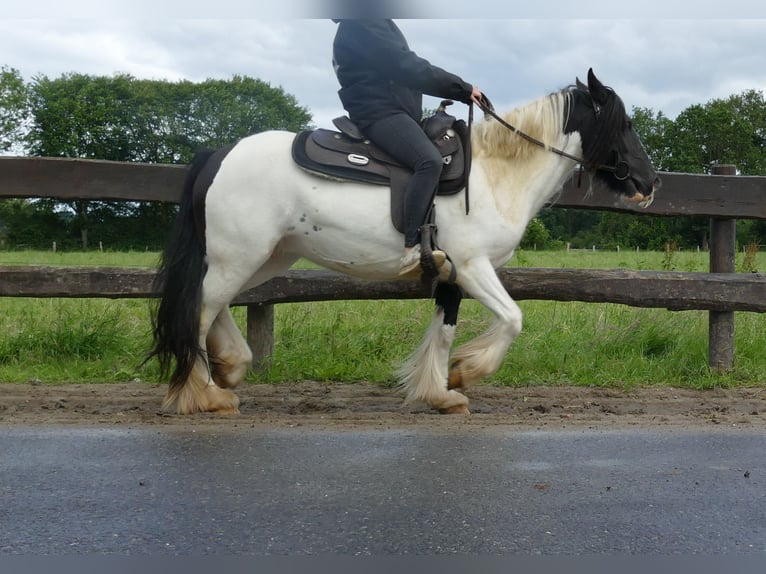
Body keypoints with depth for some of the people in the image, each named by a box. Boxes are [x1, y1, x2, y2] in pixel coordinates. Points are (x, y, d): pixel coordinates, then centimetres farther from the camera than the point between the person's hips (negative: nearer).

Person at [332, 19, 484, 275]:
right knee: (429, 160, -32)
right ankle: (412, 251, -40)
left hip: (392, 111, 11)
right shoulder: (360, 24, -9)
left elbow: (402, 68, 20)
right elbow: (407, 68, -16)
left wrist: (459, 92, 10)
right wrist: (463, 88, -11)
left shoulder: (375, 24, 24)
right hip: (379, 113, -11)